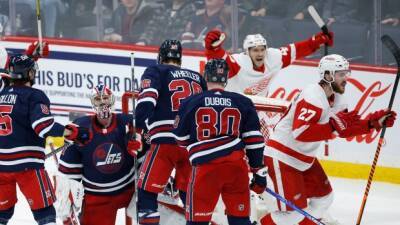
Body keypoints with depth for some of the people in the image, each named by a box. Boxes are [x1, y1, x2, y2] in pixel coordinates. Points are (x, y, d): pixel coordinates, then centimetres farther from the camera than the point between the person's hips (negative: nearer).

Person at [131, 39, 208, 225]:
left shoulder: (155, 72, 6)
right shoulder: (197, 78, 21)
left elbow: (146, 100, -10)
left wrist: (138, 127, -9)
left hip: (165, 142, -5)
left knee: (147, 190, 0)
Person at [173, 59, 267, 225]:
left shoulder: (191, 103, 4)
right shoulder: (243, 103, 9)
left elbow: (182, 140, 14)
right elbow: (254, 141, 6)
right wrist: (259, 173, 10)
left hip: (205, 167, -2)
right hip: (236, 166, 2)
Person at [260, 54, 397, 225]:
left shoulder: (336, 100, 4)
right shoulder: (312, 97, -26)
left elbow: (344, 130, 12)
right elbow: (300, 132, -37)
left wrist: (373, 122, 1)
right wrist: (333, 125, -39)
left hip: (305, 158, 10)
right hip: (282, 157, -10)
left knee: (324, 197, 17)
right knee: (295, 211, -12)